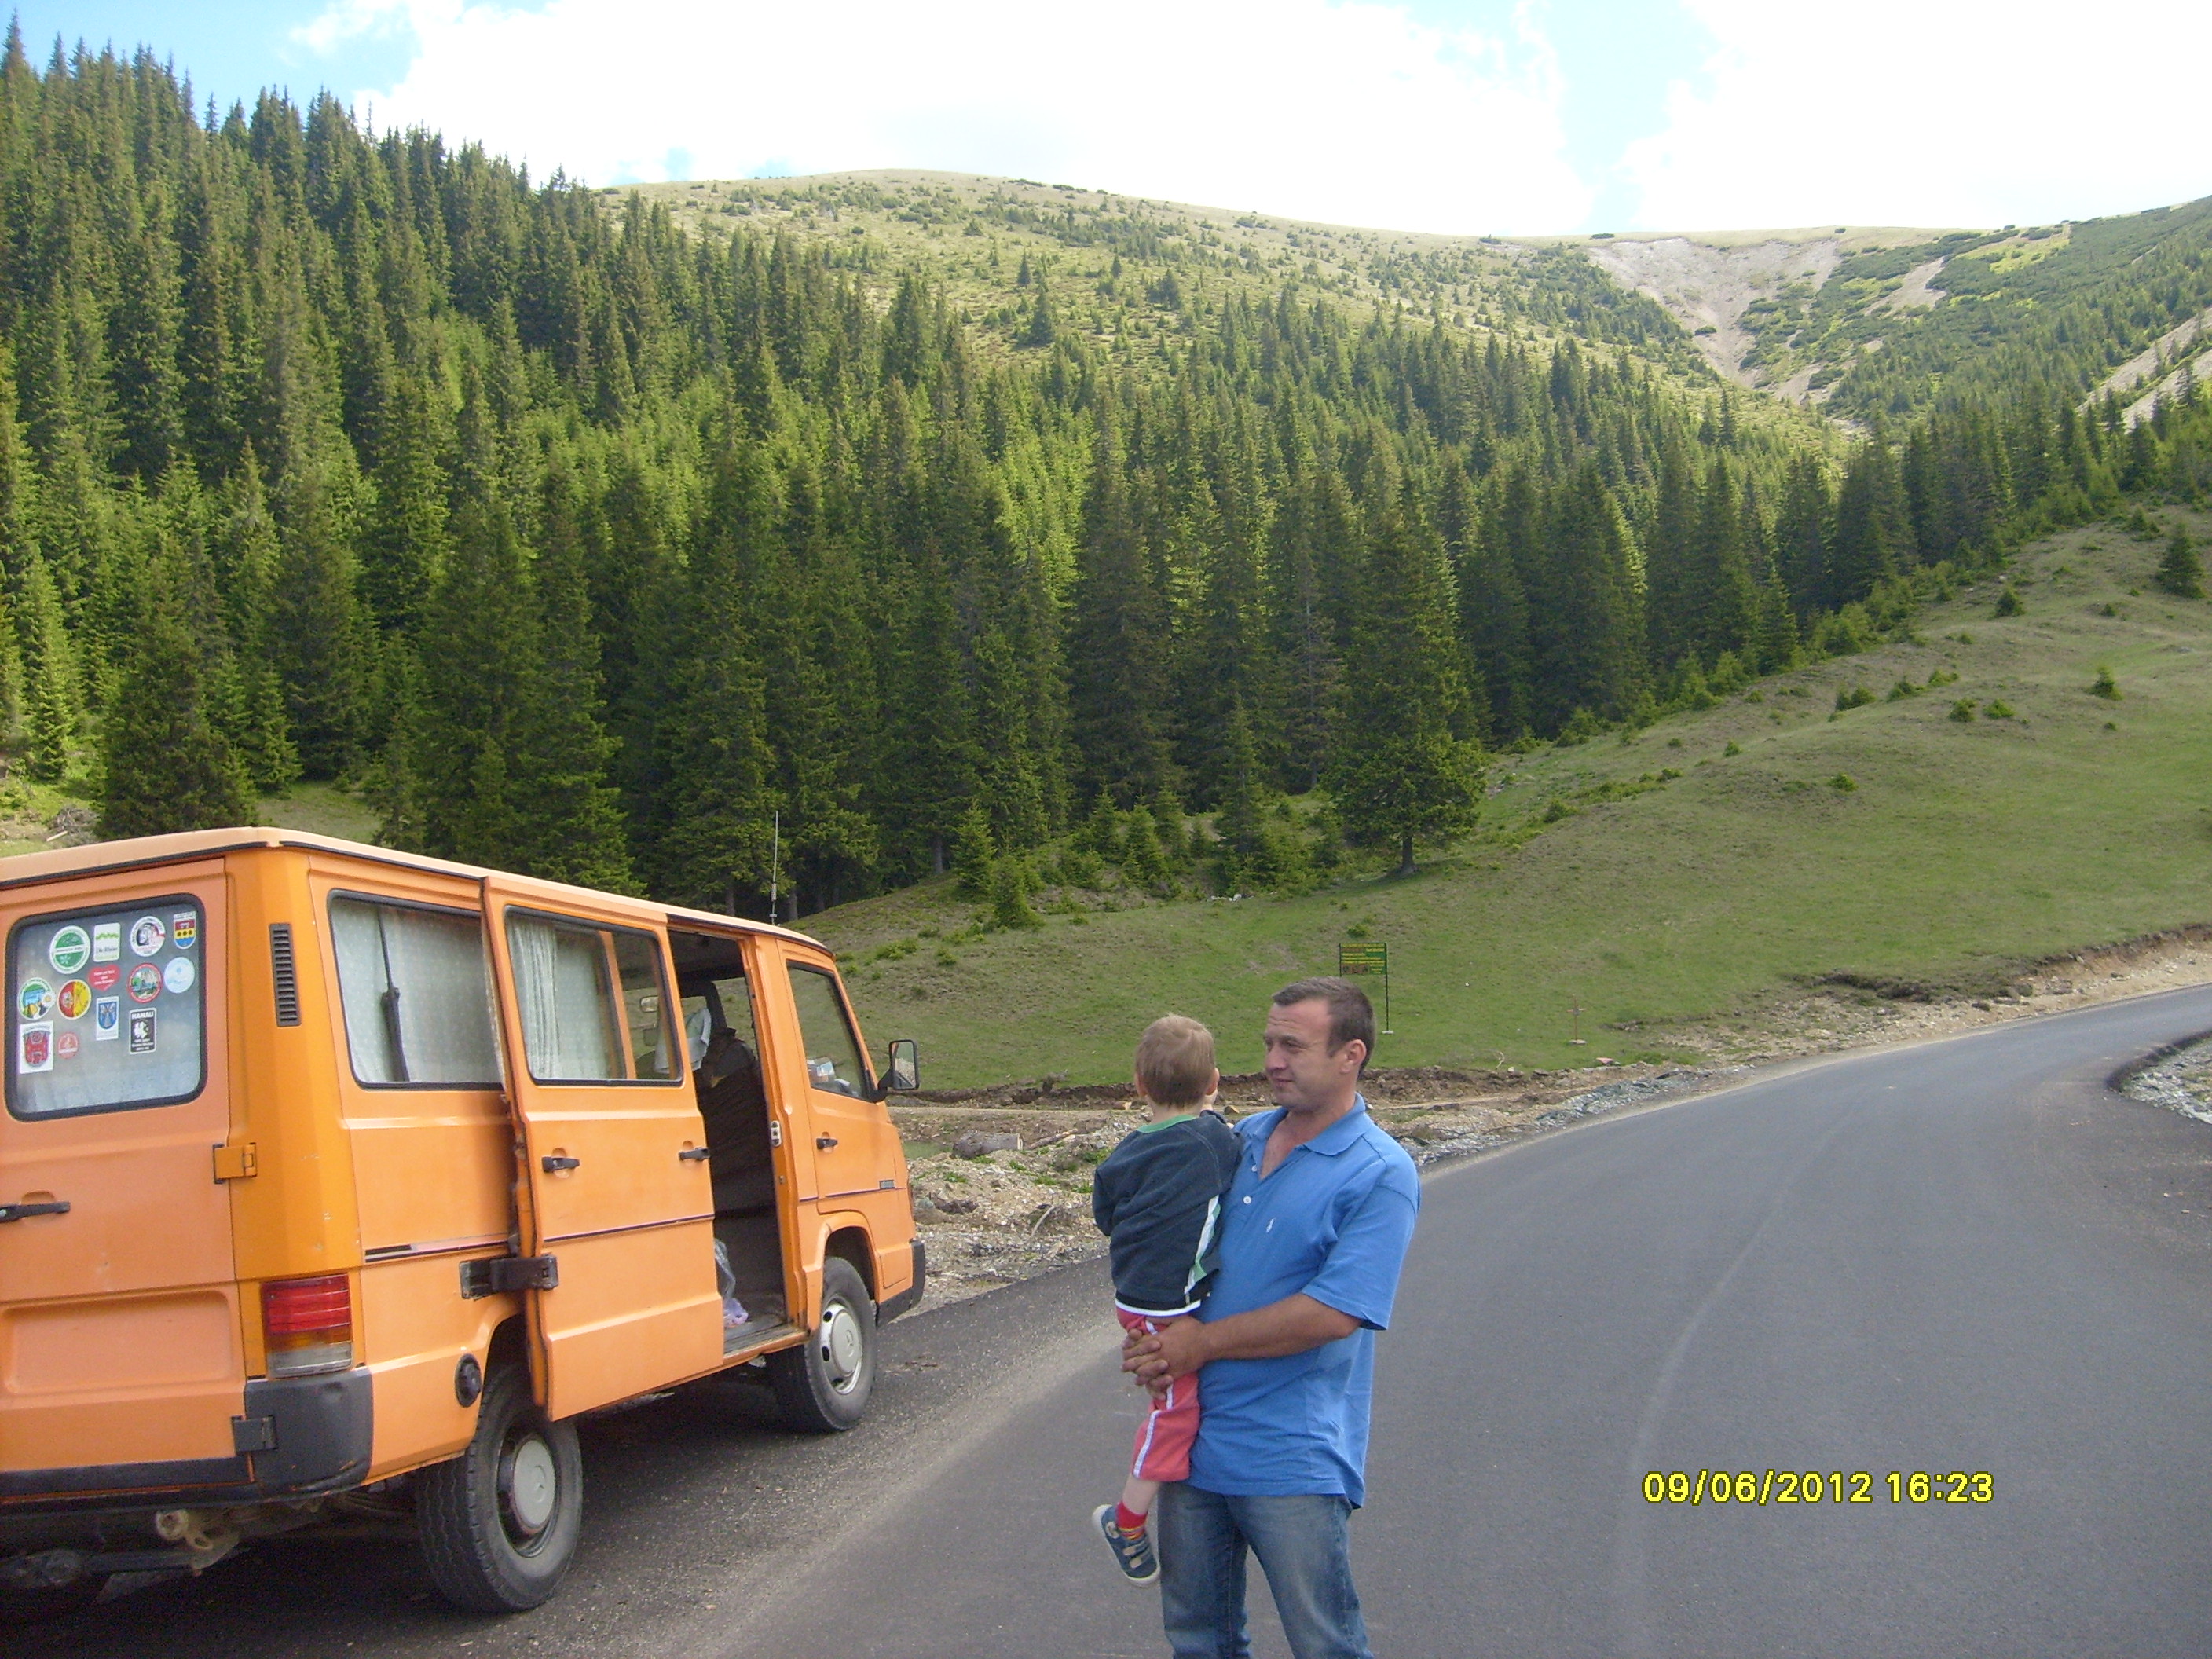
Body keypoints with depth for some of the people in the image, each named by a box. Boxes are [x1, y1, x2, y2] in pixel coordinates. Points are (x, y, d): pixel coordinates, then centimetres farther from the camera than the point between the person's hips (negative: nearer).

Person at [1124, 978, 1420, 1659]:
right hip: (1196, 1435, 7)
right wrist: (1155, 1335, -2)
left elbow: (1333, 1314, -21)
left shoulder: (1381, 1175, -13)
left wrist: (1203, 1342, -14)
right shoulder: (1244, 1139, 8)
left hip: (1293, 1458, -6)